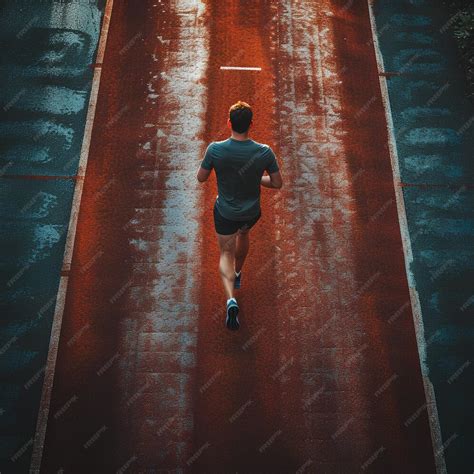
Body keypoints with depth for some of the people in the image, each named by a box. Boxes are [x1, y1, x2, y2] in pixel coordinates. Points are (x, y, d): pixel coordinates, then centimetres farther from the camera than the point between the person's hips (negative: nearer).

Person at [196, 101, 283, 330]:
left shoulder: (215, 149, -24)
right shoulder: (264, 152, -22)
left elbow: (201, 178, -9)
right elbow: (277, 183, -11)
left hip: (225, 212, -2)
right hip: (252, 212, 2)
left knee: (226, 254, 15)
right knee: (243, 234, 35)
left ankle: (231, 299, -6)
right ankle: (238, 273, 57)